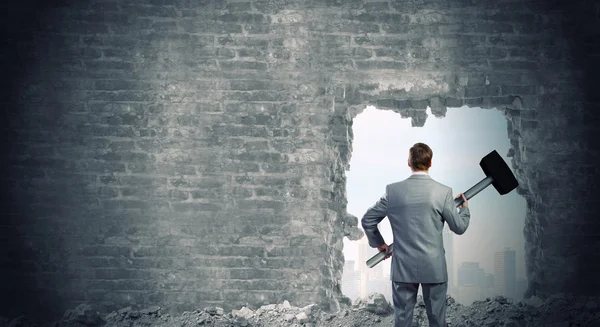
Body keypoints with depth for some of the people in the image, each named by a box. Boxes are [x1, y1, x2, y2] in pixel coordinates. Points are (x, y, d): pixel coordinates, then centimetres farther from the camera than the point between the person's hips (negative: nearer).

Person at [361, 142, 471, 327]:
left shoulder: (393, 190, -4)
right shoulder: (443, 192, -8)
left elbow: (367, 220, 2)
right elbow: (459, 227, 0)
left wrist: (378, 243, 18)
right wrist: (465, 208, 20)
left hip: (402, 267, 1)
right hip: (434, 268, -1)